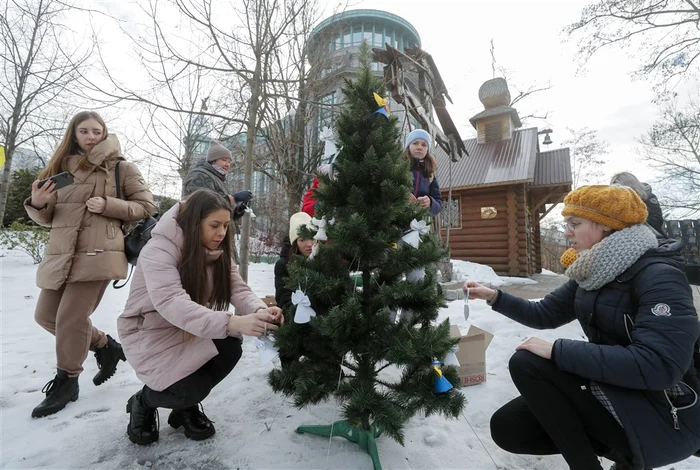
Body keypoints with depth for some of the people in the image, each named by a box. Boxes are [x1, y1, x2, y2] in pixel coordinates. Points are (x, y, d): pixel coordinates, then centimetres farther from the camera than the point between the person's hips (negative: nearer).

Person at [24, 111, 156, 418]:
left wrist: (107, 205, -14)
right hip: (61, 253, 7)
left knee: (71, 318, -7)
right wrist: (37, 204, -6)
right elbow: (48, 217, 17)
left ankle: (66, 382, 13)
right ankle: (106, 346, 29)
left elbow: (146, 206, -1)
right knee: (46, 315, 12)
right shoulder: (61, 166, 17)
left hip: (97, 252, -7)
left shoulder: (121, 168, 2)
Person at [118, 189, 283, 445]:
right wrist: (232, 323, -54)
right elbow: (173, 304, -42)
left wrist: (259, 310, -40)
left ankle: (186, 407, 10)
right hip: (150, 334, -6)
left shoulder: (217, 253, -6)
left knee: (230, 348, -20)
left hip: (187, 331, 6)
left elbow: (238, 289, -17)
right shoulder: (158, 250, -27)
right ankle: (143, 402, 14)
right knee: (193, 388, -23)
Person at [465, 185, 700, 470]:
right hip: (611, 393, 7)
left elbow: (658, 365, -30)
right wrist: (494, 296, -3)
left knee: (526, 362, -23)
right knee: (506, 428, 0)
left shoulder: (658, 276, -20)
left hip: (664, 415, -7)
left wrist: (558, 351, -29)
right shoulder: (591, 275, 3)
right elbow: (544, 315, 9)